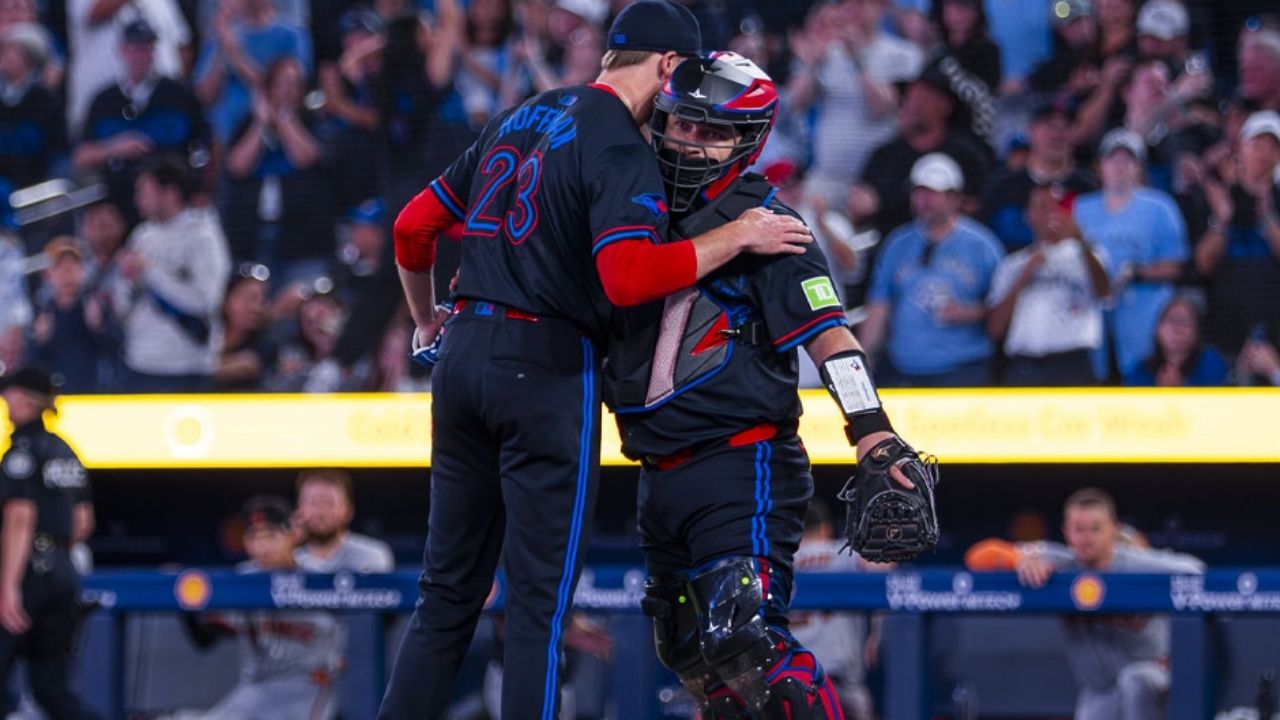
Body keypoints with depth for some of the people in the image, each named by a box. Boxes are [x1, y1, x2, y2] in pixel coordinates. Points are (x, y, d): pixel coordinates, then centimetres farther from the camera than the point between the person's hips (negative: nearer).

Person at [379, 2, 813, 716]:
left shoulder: (519, 119, 15)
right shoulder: (622, 149, -9)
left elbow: (414, 226, 20)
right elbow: (628, 277, -24)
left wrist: (427, 321, 36)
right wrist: (738, 237, -15)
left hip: (463, 358, 7)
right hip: (547, 370, -7)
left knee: (450, 591, 12)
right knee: (540, 603, -5)